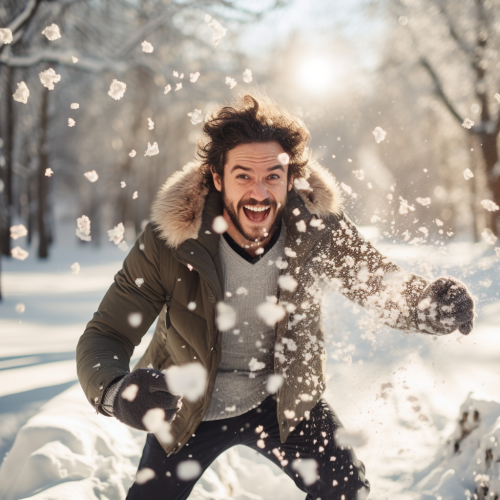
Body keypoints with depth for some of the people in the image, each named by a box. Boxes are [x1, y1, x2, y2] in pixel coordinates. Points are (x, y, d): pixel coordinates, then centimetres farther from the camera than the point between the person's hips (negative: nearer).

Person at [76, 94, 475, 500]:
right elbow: (104, 338, -25)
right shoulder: (167, 242, -28)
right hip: (188, 407, -1)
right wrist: (117, 392, -50)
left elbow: (385, 284, -12)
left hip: (284, 400, 1)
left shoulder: (318, 229, -21)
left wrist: (435, 303, -37)